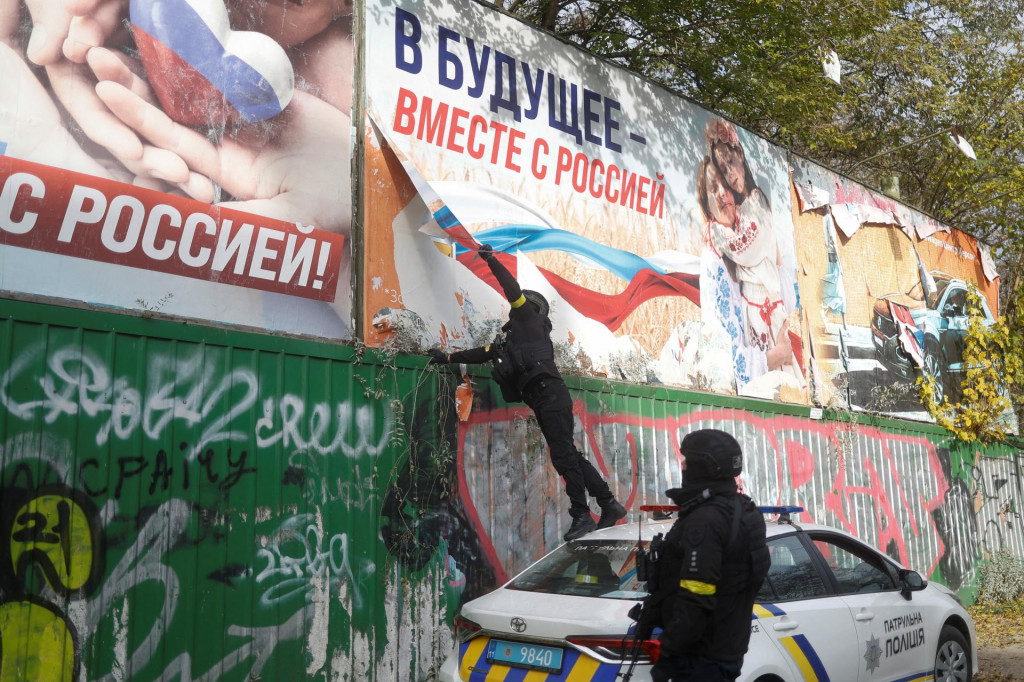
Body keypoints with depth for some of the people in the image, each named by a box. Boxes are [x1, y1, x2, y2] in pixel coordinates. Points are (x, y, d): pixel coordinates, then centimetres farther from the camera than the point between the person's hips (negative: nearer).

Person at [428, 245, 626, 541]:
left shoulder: (530, 319, 8)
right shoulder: (512, 340, 30)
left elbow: (514, 291, -5)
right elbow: (485, 353, 32)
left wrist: (491, 260, 0)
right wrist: (449, 357, 30)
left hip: (550, 394, -9)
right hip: (543, 401, 9)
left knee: (563, 455, -11)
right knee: (568, 455, 7)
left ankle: (581, 515, -10)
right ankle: (610, 504, 11)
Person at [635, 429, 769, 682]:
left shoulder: (705, 521, -23)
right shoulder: (741, 511, 9)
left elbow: (695, 602, -26)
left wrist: (667, 655, -19)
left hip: (702, 658, -10)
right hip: (727, 650, 10)